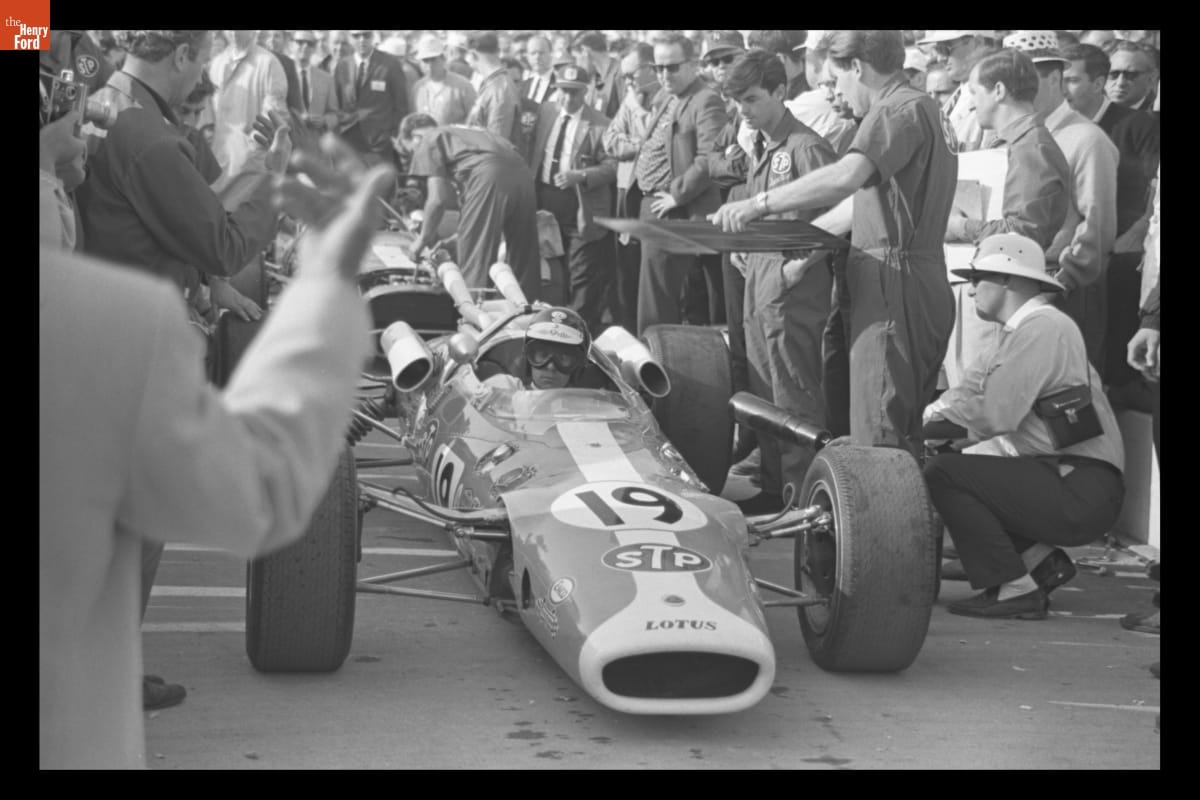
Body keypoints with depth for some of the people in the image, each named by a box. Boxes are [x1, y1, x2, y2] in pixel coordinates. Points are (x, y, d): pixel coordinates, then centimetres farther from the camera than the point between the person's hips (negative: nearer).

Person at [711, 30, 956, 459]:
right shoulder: (915, 108, 22)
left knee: (879, 437, -11)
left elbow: (846, 177, -29)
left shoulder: (900, 109, -12)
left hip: (893, 289, -11)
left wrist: (757, 204, -25)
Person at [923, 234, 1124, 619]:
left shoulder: (1043, 328, -13)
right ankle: (1040, 560, 10)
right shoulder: (1014, 334, 19)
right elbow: (964, 397, 13)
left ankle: (1013, 589, -11)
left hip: (1082, 493, -10)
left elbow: (996, 414, -21)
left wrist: (940, 414, -4)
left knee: (942, 472, -13)